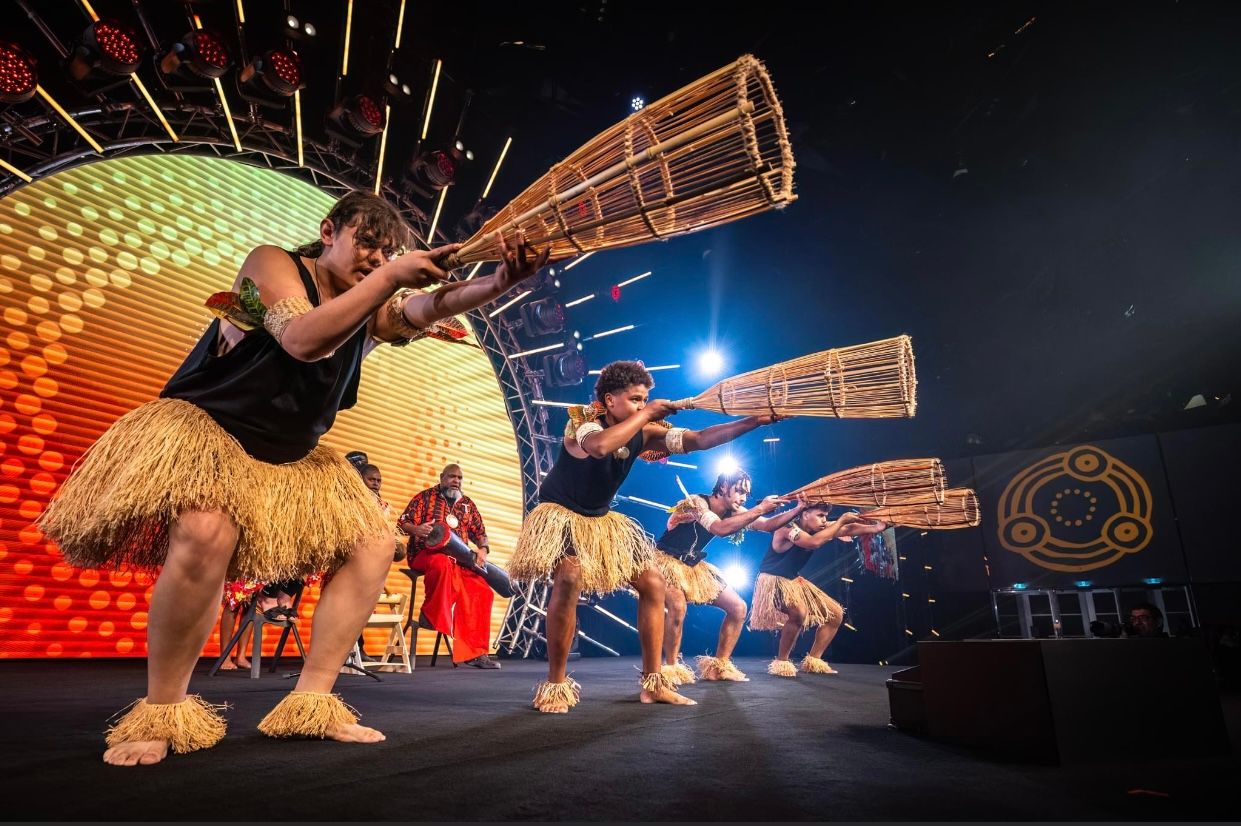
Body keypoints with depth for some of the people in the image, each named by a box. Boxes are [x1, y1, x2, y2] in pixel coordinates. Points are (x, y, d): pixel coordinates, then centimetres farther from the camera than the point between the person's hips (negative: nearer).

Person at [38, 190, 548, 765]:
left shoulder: (371, 312, 2)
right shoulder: (272, 263, -10)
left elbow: (432, 307, -19)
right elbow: (303, 339, -30)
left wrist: (500, 282, -38)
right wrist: (390, 277, -35)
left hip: (290, 460, 6)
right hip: (199, 431, -6)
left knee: (373, 545, -4)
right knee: (208, 534, -35)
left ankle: (311, 701, 0)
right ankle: (161, 713, -14)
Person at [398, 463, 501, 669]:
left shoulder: (468, 504, 18)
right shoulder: (425, 497, 5)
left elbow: (479, 532, 20)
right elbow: (402, 523, -3)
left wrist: (482, 549, -2)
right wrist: (416, 530, -25)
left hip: (459, 560, 4)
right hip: (426, 554, -4)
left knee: (483, 592, -17)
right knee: (443, 563, -41)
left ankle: (475, 652, -10)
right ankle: (431, 614, -17)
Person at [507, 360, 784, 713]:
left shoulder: (644, 433, -7)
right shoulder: (583, 419, -23)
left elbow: (700, 439, -12)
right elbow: (599, 446, -48)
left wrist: (755, 421, -20)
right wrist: (646, 414, -38)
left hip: (601, 520, 7)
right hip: (560, 514, -7)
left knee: (653, 582, 1)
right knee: (568, 579, -33)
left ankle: (653, 683, 9)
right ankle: (555, 684, -16)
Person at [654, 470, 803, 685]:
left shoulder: (732, 512, -2)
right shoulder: (695, 502, -25)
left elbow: (768, 525, -7)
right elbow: (720, 529, -42)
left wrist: (798, 508, -20)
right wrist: (760, 509, -41)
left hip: (694, 566, 8)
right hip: (666, 561, -8)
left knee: (738, 608, 1)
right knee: (678, 606, -36)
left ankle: (719, 665, 12)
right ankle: (671, 667, -16)